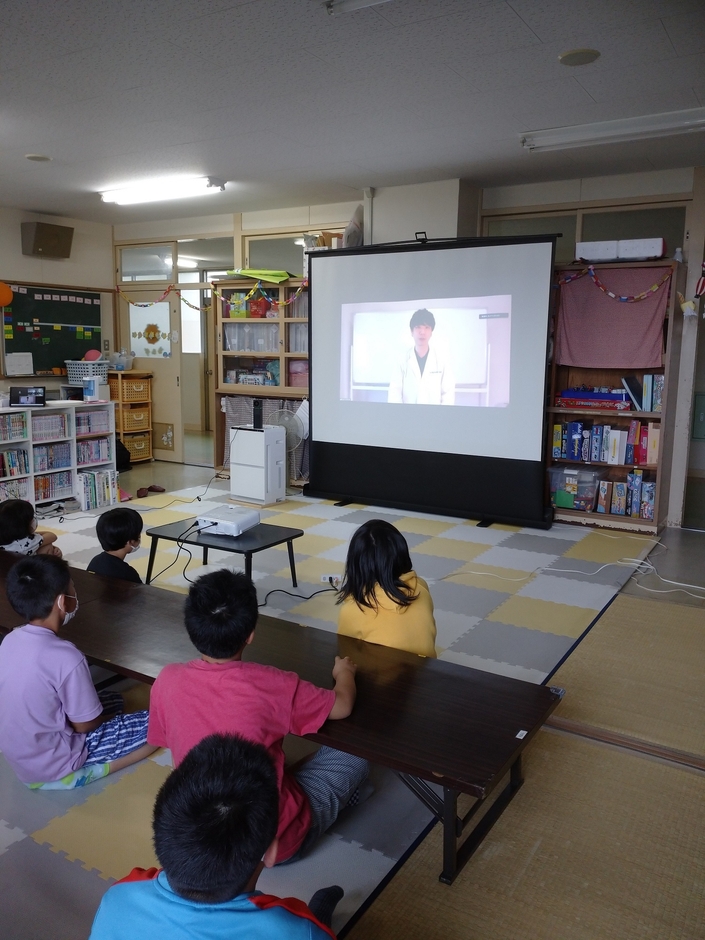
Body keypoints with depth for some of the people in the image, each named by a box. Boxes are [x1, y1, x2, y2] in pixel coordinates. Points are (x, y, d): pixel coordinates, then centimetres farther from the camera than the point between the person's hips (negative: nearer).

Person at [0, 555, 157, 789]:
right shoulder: (66, 657, -29)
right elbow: (85, 725, -17)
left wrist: (94, 707, 11)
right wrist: (104, 716, 4)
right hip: (49, 767, -7)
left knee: (114, 700, 24)